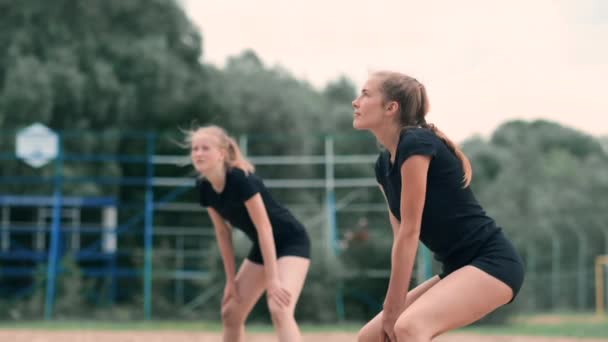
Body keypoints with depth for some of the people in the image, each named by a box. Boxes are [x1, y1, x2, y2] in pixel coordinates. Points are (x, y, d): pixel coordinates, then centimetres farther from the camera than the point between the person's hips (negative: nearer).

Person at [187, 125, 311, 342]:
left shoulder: (240, 179, -27)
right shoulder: (204, 187, -6)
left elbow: (264, 227, -27)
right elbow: (223, 232, 4)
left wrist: (272, 279, -29)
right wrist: (231, 279, 5)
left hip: (290, 241, -9)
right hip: (261, 247, 9)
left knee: (279, 309, -28)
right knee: (231, 313, 10)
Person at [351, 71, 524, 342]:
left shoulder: (416, 144, -17)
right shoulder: (383, 164, 9)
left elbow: (410, 232, -18)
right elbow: (400, 235, 7)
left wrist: (393, 307, -16)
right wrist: (393, 306, -2)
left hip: (492, 262, -10)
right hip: (459, 268, 10)